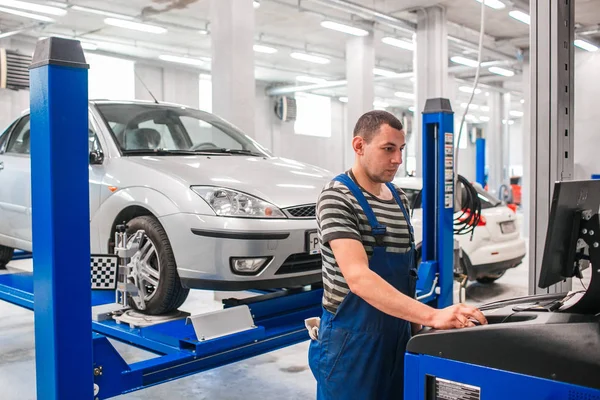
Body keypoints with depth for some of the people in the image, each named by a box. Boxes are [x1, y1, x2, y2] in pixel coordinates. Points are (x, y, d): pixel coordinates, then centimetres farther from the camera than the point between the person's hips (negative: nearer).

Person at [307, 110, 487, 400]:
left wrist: (416, 325, 9)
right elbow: (358, 278, -29)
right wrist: (432, 316, -35)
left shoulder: (399, 199, 7)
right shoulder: (337, 197, -17)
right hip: (352, 342, -7)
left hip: (397, 337, 7)